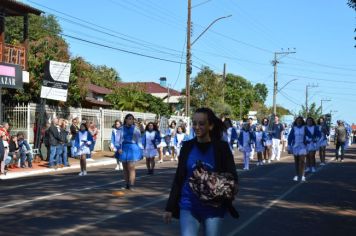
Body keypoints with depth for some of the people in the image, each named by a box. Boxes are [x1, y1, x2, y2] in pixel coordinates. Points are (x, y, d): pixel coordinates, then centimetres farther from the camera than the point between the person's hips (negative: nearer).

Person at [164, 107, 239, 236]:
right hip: (189, 206, 1)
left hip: (214, 208, -1)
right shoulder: (187, 146, 2)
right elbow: (179, 178, 7)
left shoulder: (221, 147, -4)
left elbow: (232, 178, -1)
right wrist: (170, 207, 6)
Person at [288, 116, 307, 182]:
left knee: (302, 160, -12)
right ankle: (297, 175, 18)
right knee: (296, 161, 10)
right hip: (295, 146, 2)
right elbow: (290, 138, 3)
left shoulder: (304, 128, -1)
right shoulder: (293, 128, 1)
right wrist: (289, 147, 0)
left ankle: (302, 175, -11)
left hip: (302, 146, -2)